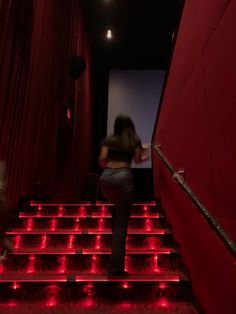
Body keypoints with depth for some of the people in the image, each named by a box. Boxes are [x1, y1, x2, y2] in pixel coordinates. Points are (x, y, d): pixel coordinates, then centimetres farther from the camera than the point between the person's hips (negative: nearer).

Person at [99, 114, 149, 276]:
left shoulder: (108, 140, 15)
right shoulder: (134, 140, 13)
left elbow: (102, 159, 4)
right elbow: (137, 159, 8)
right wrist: (143, 155, 29)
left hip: (106, 177, 4)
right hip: (123, 177, -3)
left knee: (117, 206, 34)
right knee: (121, 224, 1)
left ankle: (115, 242, 35)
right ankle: (116, 267, 5)